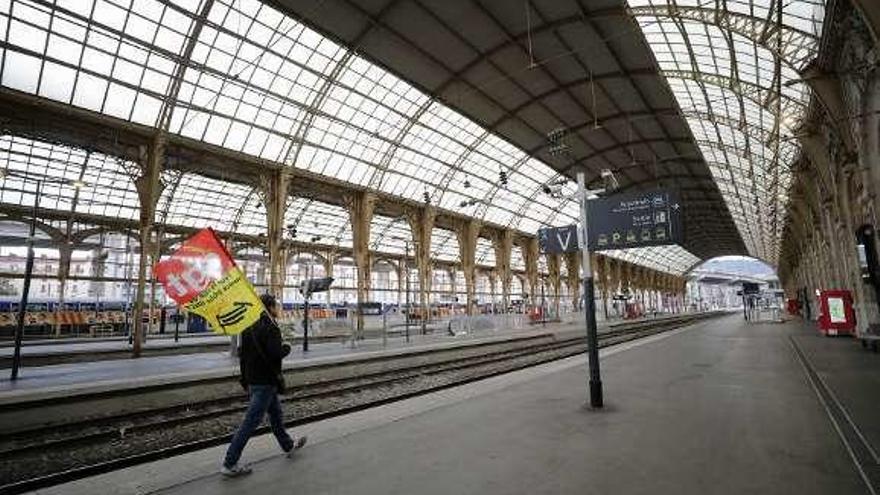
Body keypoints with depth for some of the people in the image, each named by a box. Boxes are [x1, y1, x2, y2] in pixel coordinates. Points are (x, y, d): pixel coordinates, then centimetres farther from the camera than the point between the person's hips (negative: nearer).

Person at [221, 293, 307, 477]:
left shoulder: (249, 326, 7)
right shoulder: (270, 327, -20)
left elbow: (242, 353, 12)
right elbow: (275, 353, -28)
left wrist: (245, 378, 17)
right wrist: (287, 348, -7)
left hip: (253, 379, 10)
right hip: (265, 382, -10)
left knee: (276, 413, 22)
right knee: (250, 422, -1)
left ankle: (288, 445, 37)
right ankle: (229, 464, 8)